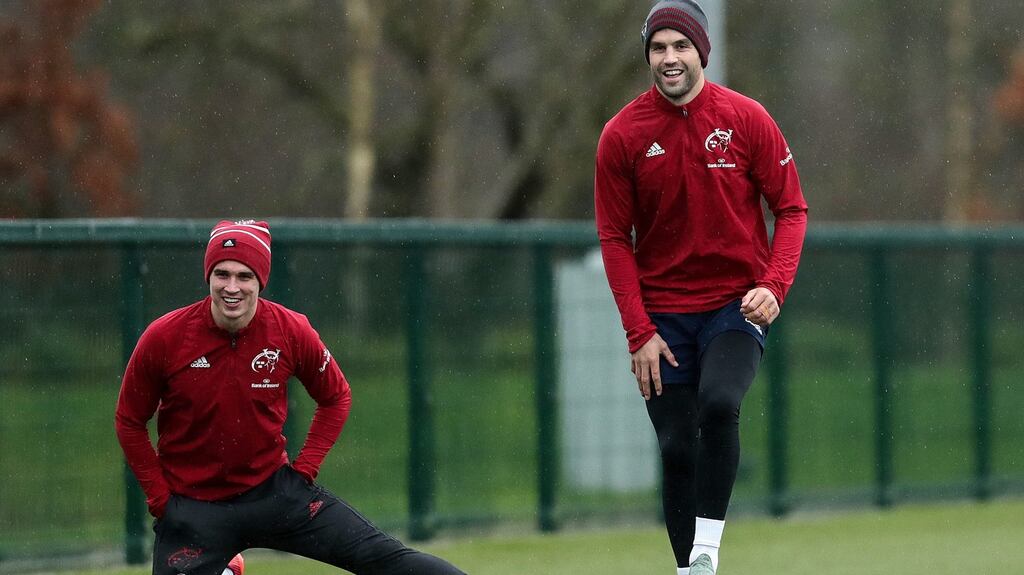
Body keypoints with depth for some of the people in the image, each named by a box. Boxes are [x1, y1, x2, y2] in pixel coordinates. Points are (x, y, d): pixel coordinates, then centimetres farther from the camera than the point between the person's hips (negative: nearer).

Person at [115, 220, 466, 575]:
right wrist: (160, 497, -3)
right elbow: (129, 422, 0)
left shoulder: (292, 332, -9)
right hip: (192, 504, -1)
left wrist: (306, 465, 1)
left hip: (274, 489, 1)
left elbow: (336, 398, 10)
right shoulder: (163, 338, -14)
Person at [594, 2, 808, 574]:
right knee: (677, 448, 0)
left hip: (737, 305, -2)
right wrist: (640, 332, -7)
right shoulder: (622, 135, -3)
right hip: (663, 315, 2)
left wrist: (774, 286, -16)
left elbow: (792, 210, 0)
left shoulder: (747, 119, -4)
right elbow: (615, 238, 1)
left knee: (719, 402, -27)